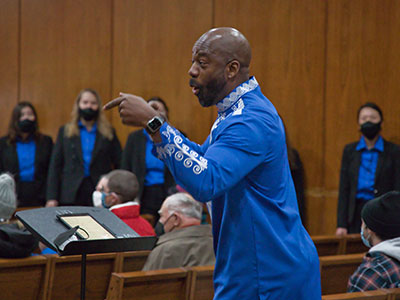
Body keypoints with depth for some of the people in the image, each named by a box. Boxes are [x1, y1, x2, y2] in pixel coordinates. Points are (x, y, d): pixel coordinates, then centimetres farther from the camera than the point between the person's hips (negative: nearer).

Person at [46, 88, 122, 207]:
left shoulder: (109, 133, 10)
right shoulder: (65, 131, 11)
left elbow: (119, 165, 8)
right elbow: (55, 165, 7)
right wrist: (52, 197, -1)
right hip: (71, 196, 0)